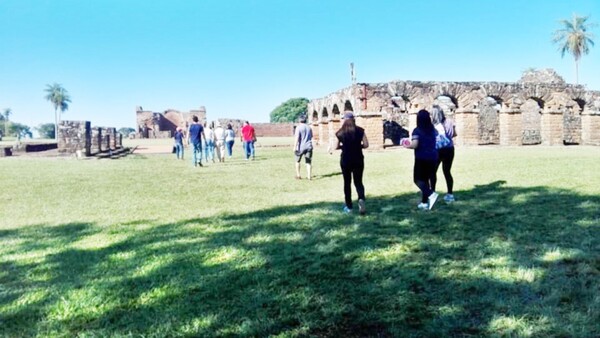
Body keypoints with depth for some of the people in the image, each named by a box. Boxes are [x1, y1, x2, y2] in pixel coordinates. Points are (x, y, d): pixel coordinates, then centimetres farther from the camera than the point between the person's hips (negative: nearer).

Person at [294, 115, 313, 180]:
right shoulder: (309, 127, 10)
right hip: (309, 147, 4)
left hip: (301, 147, -4)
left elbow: (297, 137, -15)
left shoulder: (298, 127, -6)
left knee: (297, 161, 14)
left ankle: (298, 175, 17)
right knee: (308, 162, 5)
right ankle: (309, 176, 2)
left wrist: (295, 147, -17)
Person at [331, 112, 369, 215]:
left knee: (347, 183, 12)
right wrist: (358, 145, 11)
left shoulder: (340, 132, -3)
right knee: (358, 182, 9)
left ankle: (348, 206, 17)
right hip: (358, 159, 0)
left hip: (345, 160, 0)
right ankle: (361, 199, -20)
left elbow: (336, 146, 0)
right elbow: (366, 144, -6)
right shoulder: (360, 130, -2)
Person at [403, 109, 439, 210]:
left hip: (421, 158, -6)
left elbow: (415, 145, -21)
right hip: (432, 157, 6)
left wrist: (406, 146, -3)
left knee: (418, 179, 2)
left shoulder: (417, 131, -11)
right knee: (426, 179, 14)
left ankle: (431, 194, -21)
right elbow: (435, 142, 20)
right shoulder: (432, 129, 7)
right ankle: (424, 202, 17)